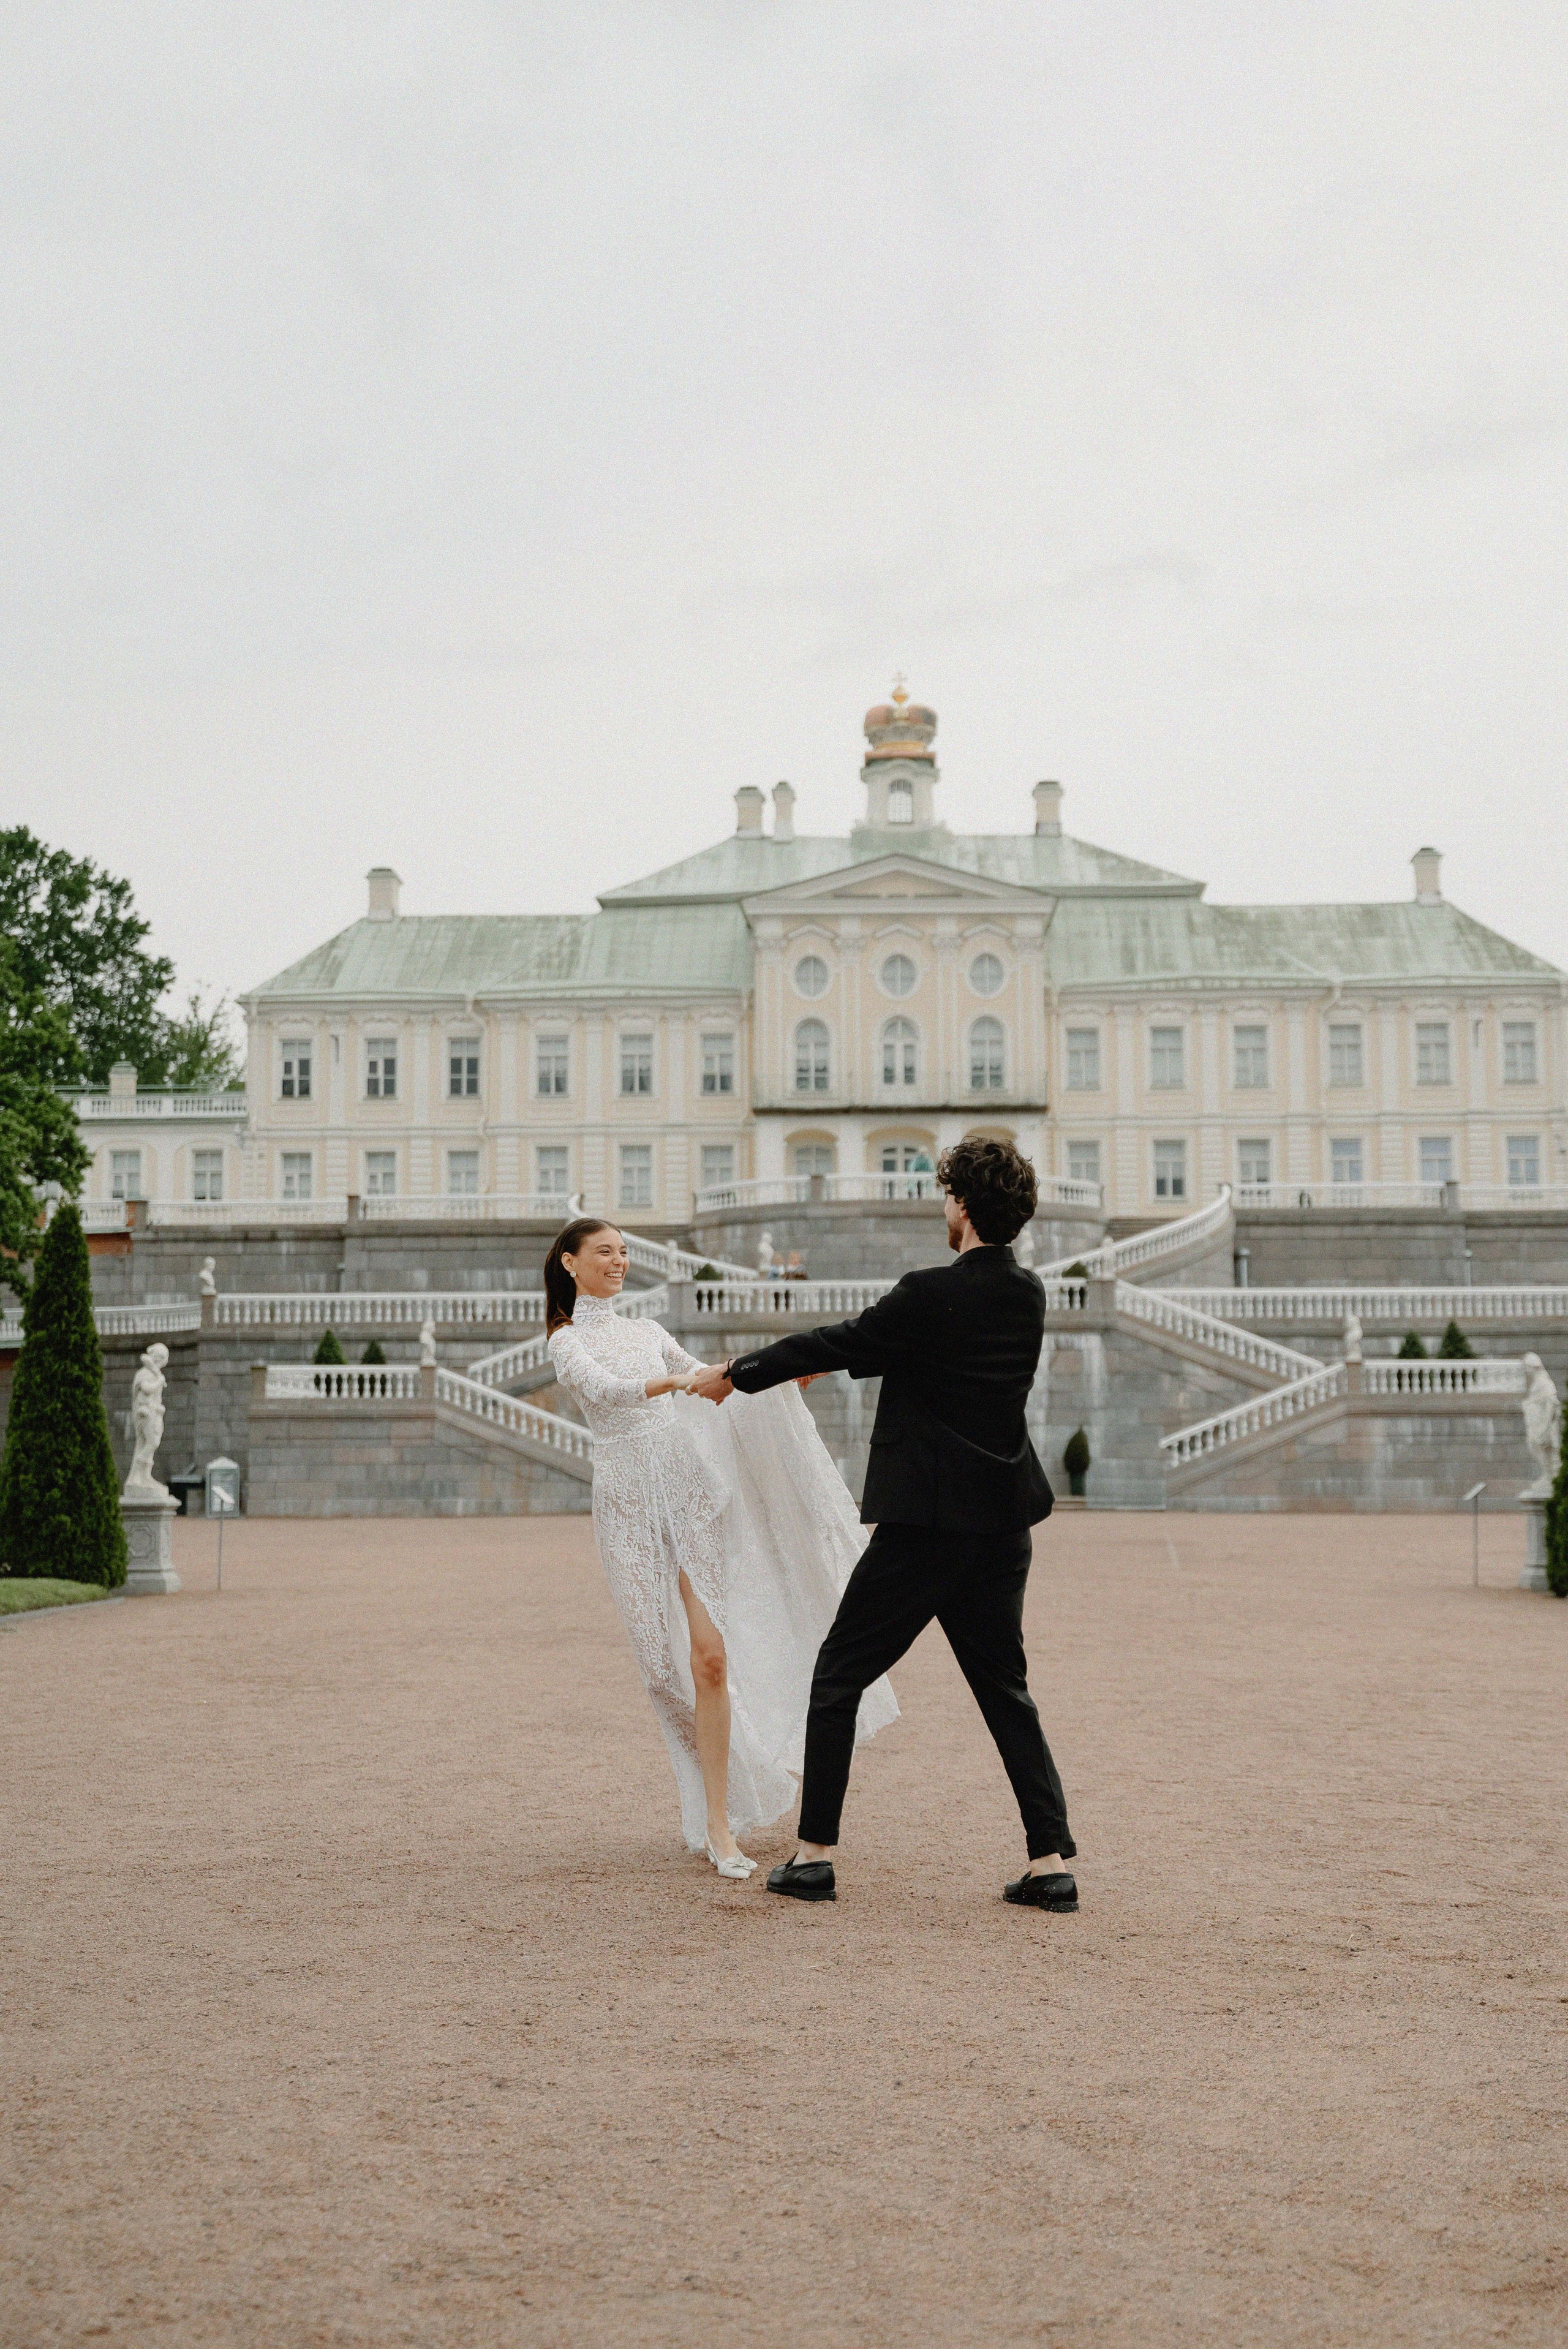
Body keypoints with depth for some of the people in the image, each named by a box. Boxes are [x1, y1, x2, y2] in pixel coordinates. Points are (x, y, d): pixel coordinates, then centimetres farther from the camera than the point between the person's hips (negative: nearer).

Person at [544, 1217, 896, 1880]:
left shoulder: (646, 1330, 19)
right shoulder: (567, 1341, 3)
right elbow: (604, 1390, -17)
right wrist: (679, 1381, -33)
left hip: (688, 1486, 4)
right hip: (629, 1500, -3)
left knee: (709, 1652, -8)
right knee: (666, 1658, -4)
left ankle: (716, 1824, -7)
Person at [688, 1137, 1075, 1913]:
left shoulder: (931, 1294, -15)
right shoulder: (1026, 1295, 7)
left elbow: (837, 1343, -4)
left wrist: (734, 1374, 10)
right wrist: (822, 1362, 29)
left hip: (925, 1524, -6)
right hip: (1002, 1524, 7)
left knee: (837, 1680, 7)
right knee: (1005, 1691, 14)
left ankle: (815, 1856, 9)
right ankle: (1052, 1862, 8)